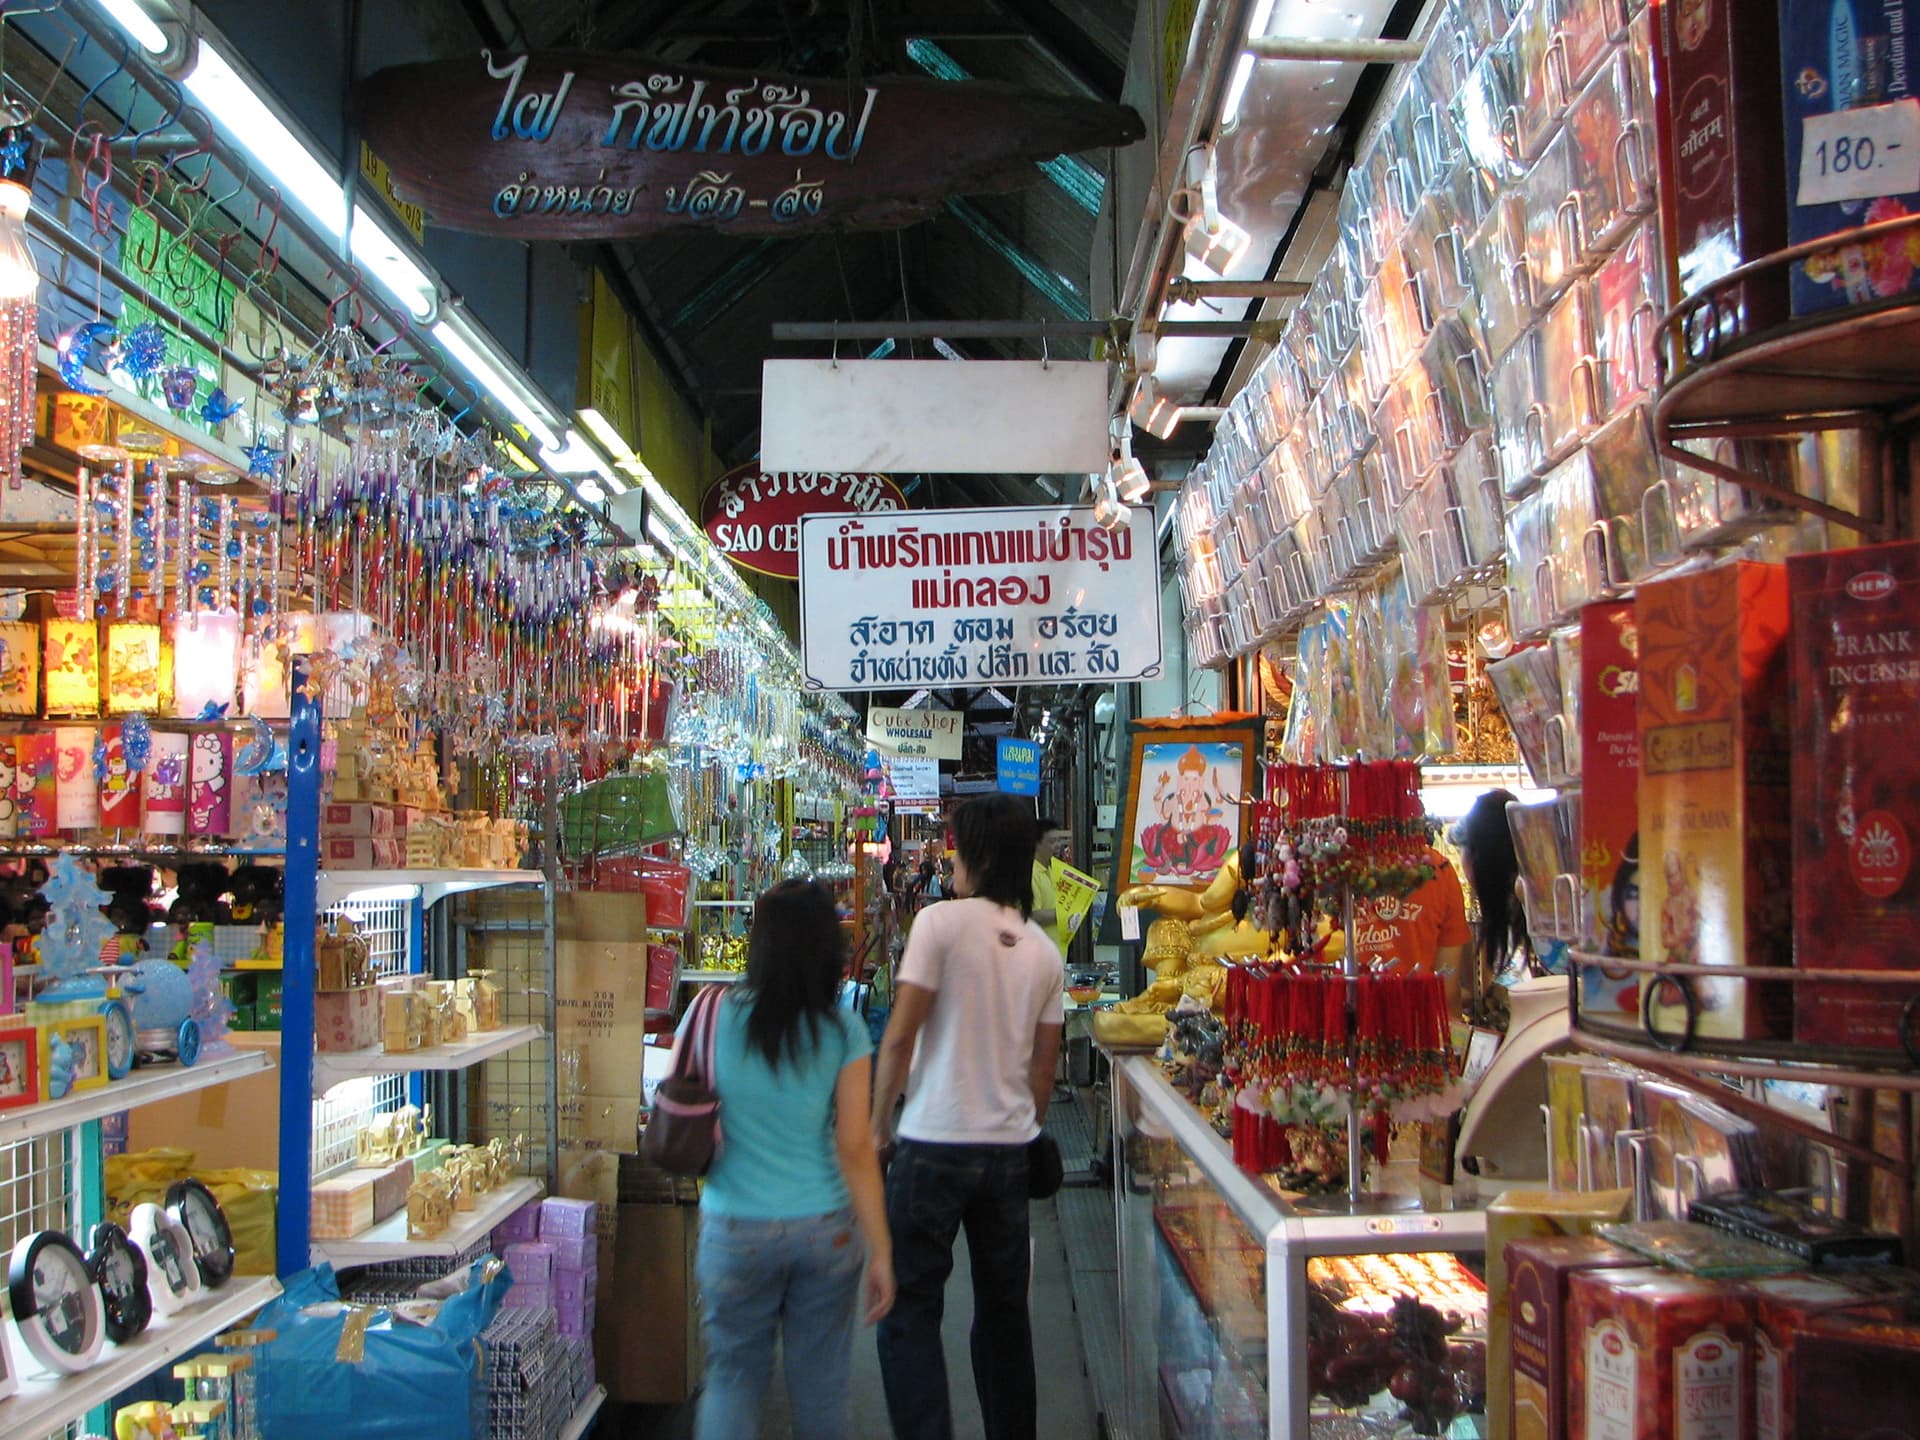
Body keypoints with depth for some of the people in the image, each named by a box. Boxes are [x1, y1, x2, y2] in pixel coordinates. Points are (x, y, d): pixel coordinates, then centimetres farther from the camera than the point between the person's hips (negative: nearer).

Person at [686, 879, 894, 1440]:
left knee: (733, 1373, 13)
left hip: (734, 1227, 0)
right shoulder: (843, 1031, -9)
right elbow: (856, 1150, -10)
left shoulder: (715, 1016, -7)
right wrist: (881, 1249, -4)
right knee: (819, 1383, 14)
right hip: (825, 1226, 0)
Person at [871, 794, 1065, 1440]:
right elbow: (1044, 1063, 10)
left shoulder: (943, 922, -10)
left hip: (935, 1144, -6)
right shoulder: (1043, 949, 7)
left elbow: (900, 1035, -13)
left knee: (910, 1311, 2)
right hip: (1010, 1146, 6)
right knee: (1004, 1307, 16)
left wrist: (879, 1122, -2)